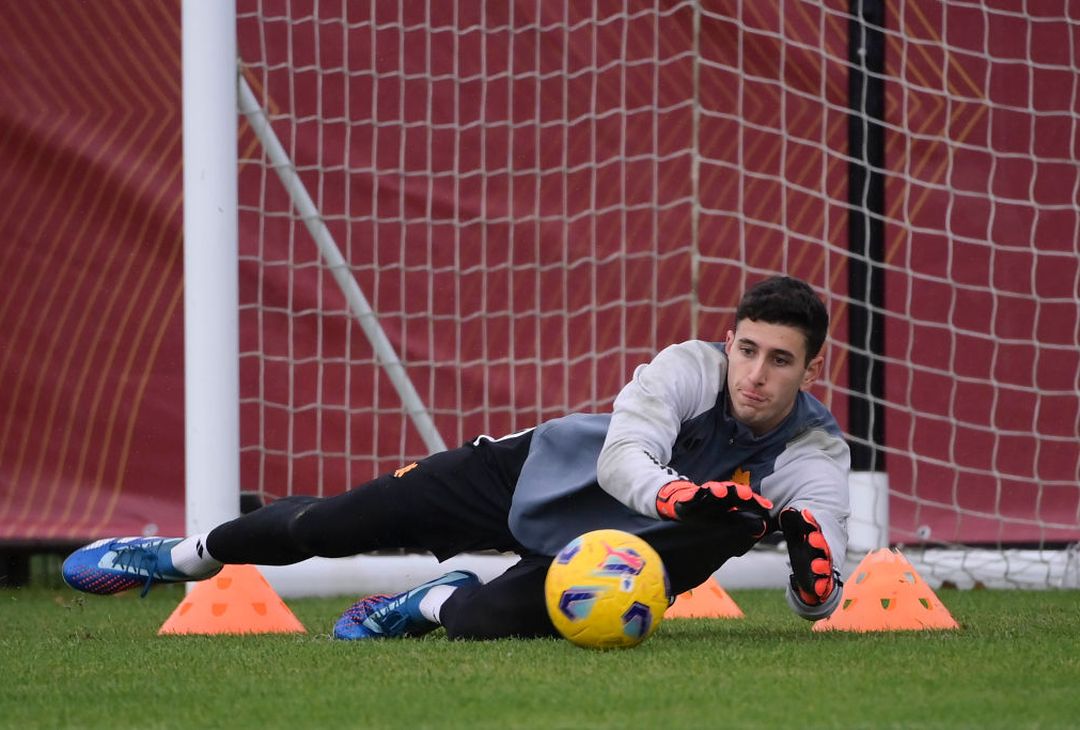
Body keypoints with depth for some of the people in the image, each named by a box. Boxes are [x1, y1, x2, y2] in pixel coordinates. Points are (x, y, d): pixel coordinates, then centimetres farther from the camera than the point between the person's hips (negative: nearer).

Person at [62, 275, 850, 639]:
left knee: (490, 621, -30)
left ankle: (437, 603, 10)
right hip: (534, 473, 0)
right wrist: (675, 495, -60)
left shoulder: (815, 457, -23)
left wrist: (807, 548, -52)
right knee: (322, 528, 0)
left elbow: (819, 602, -30)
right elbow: (620, 460, -39)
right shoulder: (688, 369, -24)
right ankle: (187, 555, 32)